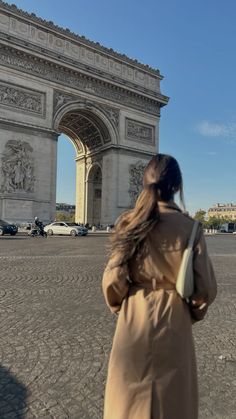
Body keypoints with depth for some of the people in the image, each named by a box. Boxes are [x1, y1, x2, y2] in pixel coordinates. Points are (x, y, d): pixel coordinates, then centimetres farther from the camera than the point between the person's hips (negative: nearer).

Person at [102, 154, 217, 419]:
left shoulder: (129, 223, -13)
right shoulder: (190, 228, -13)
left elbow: (113, 279, -12)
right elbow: (206, 288, -9)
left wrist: (121, 307, 9)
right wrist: (192, 313, 12)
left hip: (134, 321, 1)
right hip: (175, 325, 0)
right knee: (174, 397, 24)